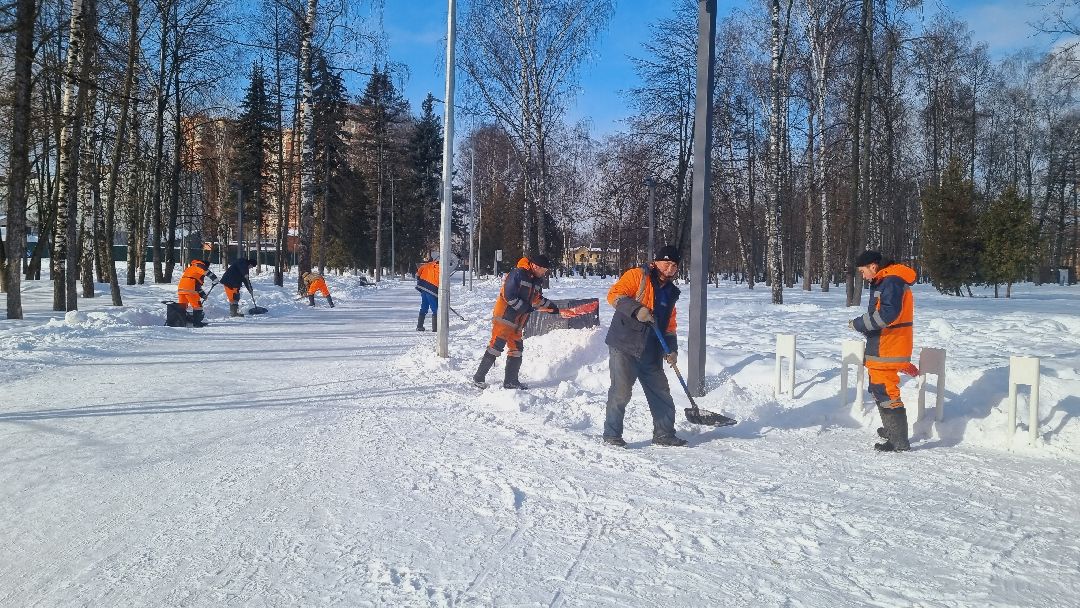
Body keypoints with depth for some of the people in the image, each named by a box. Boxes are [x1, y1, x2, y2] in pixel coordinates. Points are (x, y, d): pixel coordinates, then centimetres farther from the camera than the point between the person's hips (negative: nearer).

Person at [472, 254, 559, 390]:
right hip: (504, 316, -9)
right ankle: (479, 377, -4)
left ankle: (511, 381, 17)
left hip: (517, 323, 9)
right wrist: (526, 308, -17)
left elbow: (538, 299, 28)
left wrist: (551, 306, 24)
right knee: (496, 346, -11)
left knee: (517, 350, 9)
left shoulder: (536, 281, 13)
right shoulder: (517, 274, -16)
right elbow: (509, 296, -20)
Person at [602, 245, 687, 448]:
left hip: (650, 354, 7)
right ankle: (611, 434, 3)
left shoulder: (671, 292, 19)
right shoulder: (638, 276, -3)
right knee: (621, 391, -10)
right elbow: (614, 295, -13)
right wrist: (636, 309, -26)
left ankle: (664, 434, 23)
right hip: (624, 347, -7)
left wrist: (672, 349, 8)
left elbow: (669, 326, 23)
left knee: (661, 394, 10)